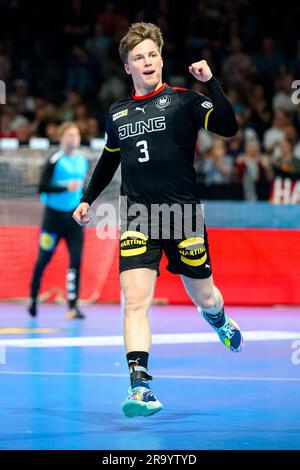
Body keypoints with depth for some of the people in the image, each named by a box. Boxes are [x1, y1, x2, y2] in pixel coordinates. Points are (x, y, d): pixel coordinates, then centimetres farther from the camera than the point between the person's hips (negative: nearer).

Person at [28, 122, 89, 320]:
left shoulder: (83, 161, 6)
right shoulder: (54, 161, -11)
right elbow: (42, 187, -17)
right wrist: (65, 187, -27)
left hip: (74, 216, 4)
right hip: (54, 215, -4)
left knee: (76, 260, -8)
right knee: (44, 259, 7)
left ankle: (73, 306, -7)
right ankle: (33, 298, 27)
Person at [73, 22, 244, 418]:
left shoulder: (182, 100, -1)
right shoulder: (117, 114, 11)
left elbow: (227, 126, -15)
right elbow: (109, 159, 28)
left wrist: (211, 83, -23)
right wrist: (87, 199, 24)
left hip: (183, 213, -2)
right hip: (137, 218, 2)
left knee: (203, 297, 12)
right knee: (135, 301, -14)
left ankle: (220, 321, 49)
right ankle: (140, 386, -18)